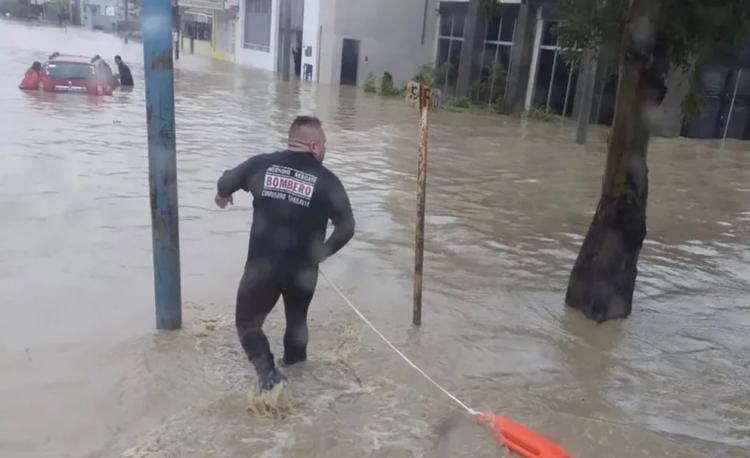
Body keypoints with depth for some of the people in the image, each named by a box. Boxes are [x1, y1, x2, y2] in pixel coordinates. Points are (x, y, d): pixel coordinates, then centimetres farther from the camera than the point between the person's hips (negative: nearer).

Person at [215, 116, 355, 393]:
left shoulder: (262, 164, -4)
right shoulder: (326, 180, -7)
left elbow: (226, 182, 13)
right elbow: (346, 228, -3)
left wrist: (223, 196, 38)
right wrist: (321, 253, 15)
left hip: (261, 266, 0)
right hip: (303, 269, 1)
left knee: (247, 321, 17)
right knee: (297, 318, 29)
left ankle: (267, 371, -3)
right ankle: (294, 360, 46)